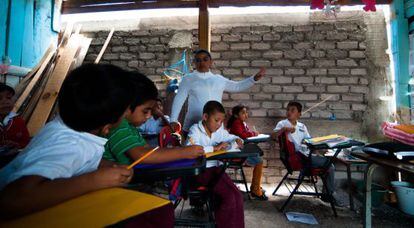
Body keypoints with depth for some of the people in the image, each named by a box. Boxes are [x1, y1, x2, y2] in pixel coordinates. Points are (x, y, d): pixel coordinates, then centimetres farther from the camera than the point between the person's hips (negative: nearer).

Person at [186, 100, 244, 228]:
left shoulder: (219, 130, 7)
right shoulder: (195, 130, -13)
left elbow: (230, 137, 26)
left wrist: (237, 140, 1)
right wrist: (215, 148, -27)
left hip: (215, 168, 7)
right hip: (200, 171, -6)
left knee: (237, 196, -8)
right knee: (228, 197, -18)